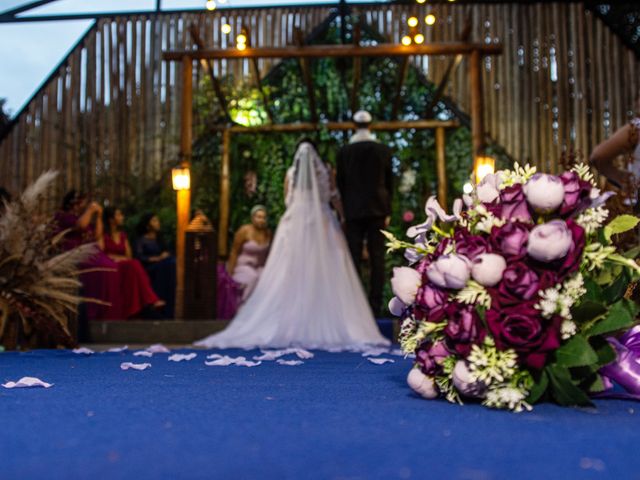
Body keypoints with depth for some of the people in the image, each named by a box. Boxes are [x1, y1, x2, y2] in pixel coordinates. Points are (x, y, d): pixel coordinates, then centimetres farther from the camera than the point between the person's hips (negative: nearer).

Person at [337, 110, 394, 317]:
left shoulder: (344, 151, 1)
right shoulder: (384, 150, 3)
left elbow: (340, 183, 4)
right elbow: (389, 182, 6)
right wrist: (387, 211, 11)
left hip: (353, 210, 0)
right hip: (377, 210, 1)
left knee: (354, 258, 1)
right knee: (377, 258, 1)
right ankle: (375, 306, -1)